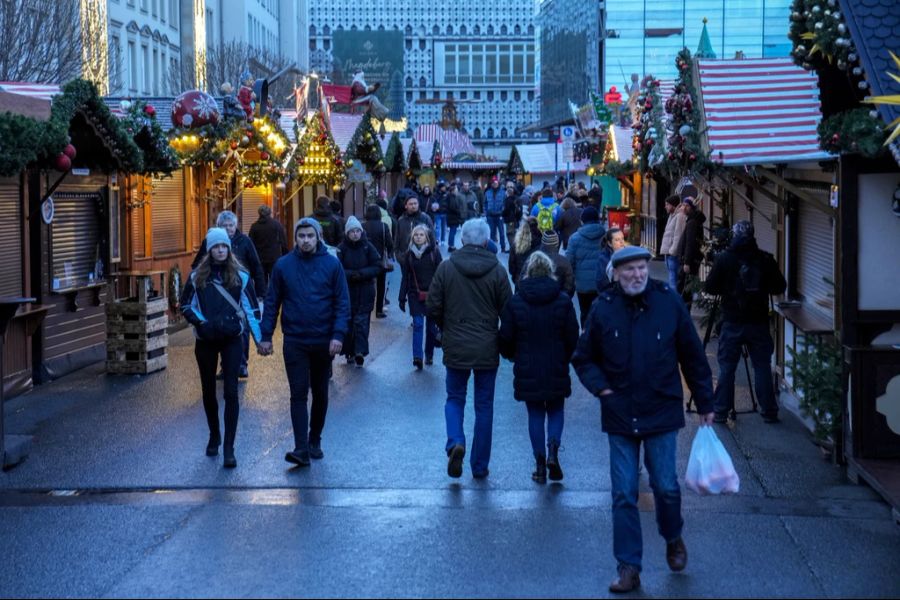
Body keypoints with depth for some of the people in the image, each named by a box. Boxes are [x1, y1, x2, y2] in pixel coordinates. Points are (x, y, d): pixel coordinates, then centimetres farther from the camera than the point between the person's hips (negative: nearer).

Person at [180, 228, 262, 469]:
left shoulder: (240, 276, -1)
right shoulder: (197, 276, 2)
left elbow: (251, 308, 0)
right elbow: (185, 305, 11)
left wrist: (259, 338, -7)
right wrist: (200, 322, -5)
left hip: (231, 340, -2)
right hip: (206, 340, 2)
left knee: (231, 392, -9)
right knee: (208, 390, 13)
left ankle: (229, 448, -8)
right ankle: (214, 436, 34)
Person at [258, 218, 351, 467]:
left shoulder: (332, 264, -3)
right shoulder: (283, 265, 0)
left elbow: (343, 302, -4)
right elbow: (272, 302, 4)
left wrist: (338, 335, -14)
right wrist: (266, 336, -1)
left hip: (324, 341, 0)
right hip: (294, 341, 0)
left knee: (320, 394, 12)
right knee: (298, 394, -6)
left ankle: (315, 442, 27)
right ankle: (301, 448, -10)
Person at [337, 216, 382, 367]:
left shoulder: (368, 247, -1)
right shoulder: (342, 248, -3)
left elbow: (378, 267, -2)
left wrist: (362, 273, -15)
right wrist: (351, 275, -21)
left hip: (365, 292, 0)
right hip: (347, 291, 0)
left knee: (361, 321, -6)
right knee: (347, 321, 5)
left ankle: (360, 351, -9)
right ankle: (349, 351, 14)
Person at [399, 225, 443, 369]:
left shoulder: (434, 252, -3)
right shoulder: (409, 254, 4)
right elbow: (405, 277, 6)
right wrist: (402, 298, 3)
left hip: (432, 294, -1)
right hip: (415, 295, 1)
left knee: (431, 325, 8)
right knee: (417, 324, -10)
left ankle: (429, 355, 22)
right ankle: (417, 357, -18)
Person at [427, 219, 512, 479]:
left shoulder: (446, 268, -6)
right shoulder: (497, 271, -7)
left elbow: (432, 307, -4)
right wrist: (504, 340, 15)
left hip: (456, 348, 0)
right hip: (487, 350, 0)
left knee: (455, 399, 16)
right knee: (484, 406, 10)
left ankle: (455, 443, -11)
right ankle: (480, 465, 14)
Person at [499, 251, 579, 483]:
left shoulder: (515, 301, -6)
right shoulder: (563, 300, -5)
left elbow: (506, 337, -4)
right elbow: (573, 336, -3)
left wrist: (512, 356, 17)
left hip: (527, 370, 0)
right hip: (557, 369, 0)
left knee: (535, 414, 11)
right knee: (556, 411, 15)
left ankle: (540, 463, 9)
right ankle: (553, 449, -9)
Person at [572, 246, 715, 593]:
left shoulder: (668, 302, -4)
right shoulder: (603, 308, -3)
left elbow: (692, 355, 4)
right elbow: (583, 357, 10)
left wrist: (705, 403, 6)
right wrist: (600, 387, -5)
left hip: (661, 412, -1)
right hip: (619, 416, 1)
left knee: (666, 487, 5)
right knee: (624, 495, 3)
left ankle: (673, 539, 36)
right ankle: (628, 568, 12)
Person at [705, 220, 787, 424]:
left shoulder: (724, 259, -6)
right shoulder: (765, 260, -2)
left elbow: (710, 288, -2)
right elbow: (779, 287, 4)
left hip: (732, 323, -1)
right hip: (758, 323, 1)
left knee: (726, 368, 5)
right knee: (762, 367, 7)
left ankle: (721, 411, 5)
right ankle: (769, 411, 10)